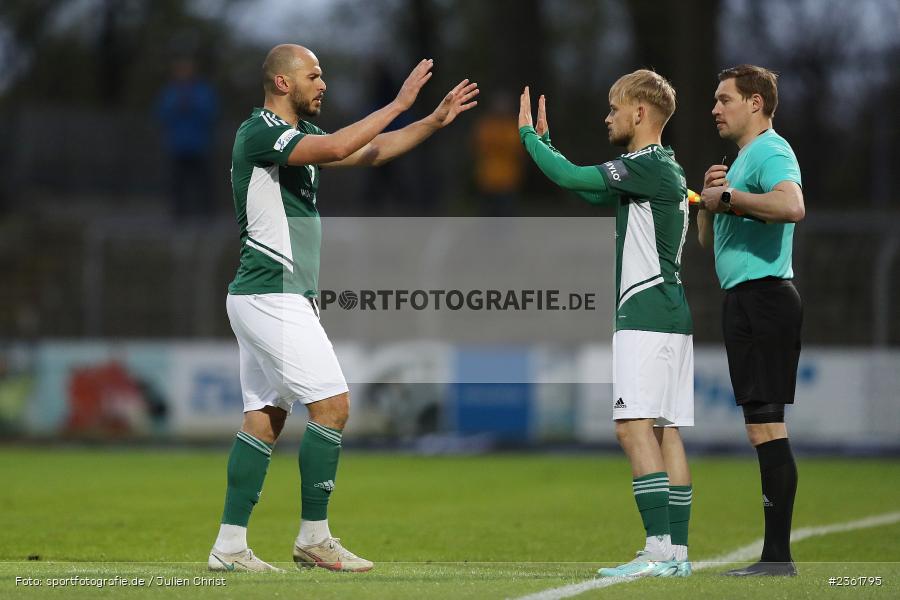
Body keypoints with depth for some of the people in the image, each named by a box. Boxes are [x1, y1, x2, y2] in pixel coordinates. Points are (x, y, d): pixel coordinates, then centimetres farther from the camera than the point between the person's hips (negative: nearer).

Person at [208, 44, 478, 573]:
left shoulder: (299, 135, 16)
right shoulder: (259, 132, -13)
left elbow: (372, 151, 19)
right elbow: (336, 148, -26)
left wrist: (436, 120, 11)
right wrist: (399, 104, -21)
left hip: (269, 300, 10)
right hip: (273, 297, -10)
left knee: (264, 420, 7)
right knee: (333, 404, -10)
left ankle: (230, 546, 6)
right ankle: (314, 538, -4)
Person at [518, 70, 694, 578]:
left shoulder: (648, 167, -13)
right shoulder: (660, 167, 18)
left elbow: (570, 178, -16)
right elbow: (591, 191, 28)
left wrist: (528, 134, 0)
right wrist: (544, 141, 29)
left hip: (646, 316, -10)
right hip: (671, 315, 10)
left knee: (634, 425, -13)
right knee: (666, 431, 7)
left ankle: (660, 550, -18)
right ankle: (677, 551, 6)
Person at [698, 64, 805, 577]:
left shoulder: (770, 151, -9)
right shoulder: (743, 159, 22)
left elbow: (792, 206, -30)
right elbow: (708, 239, 27)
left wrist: (729, 197, -19)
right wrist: (710, 199, 7)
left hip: (764, 298, -11)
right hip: (745, 299, 11)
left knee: (767, 423, -12)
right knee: (762, 426, 9)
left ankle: (778, 555, -14)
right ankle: (774, 553, 10)